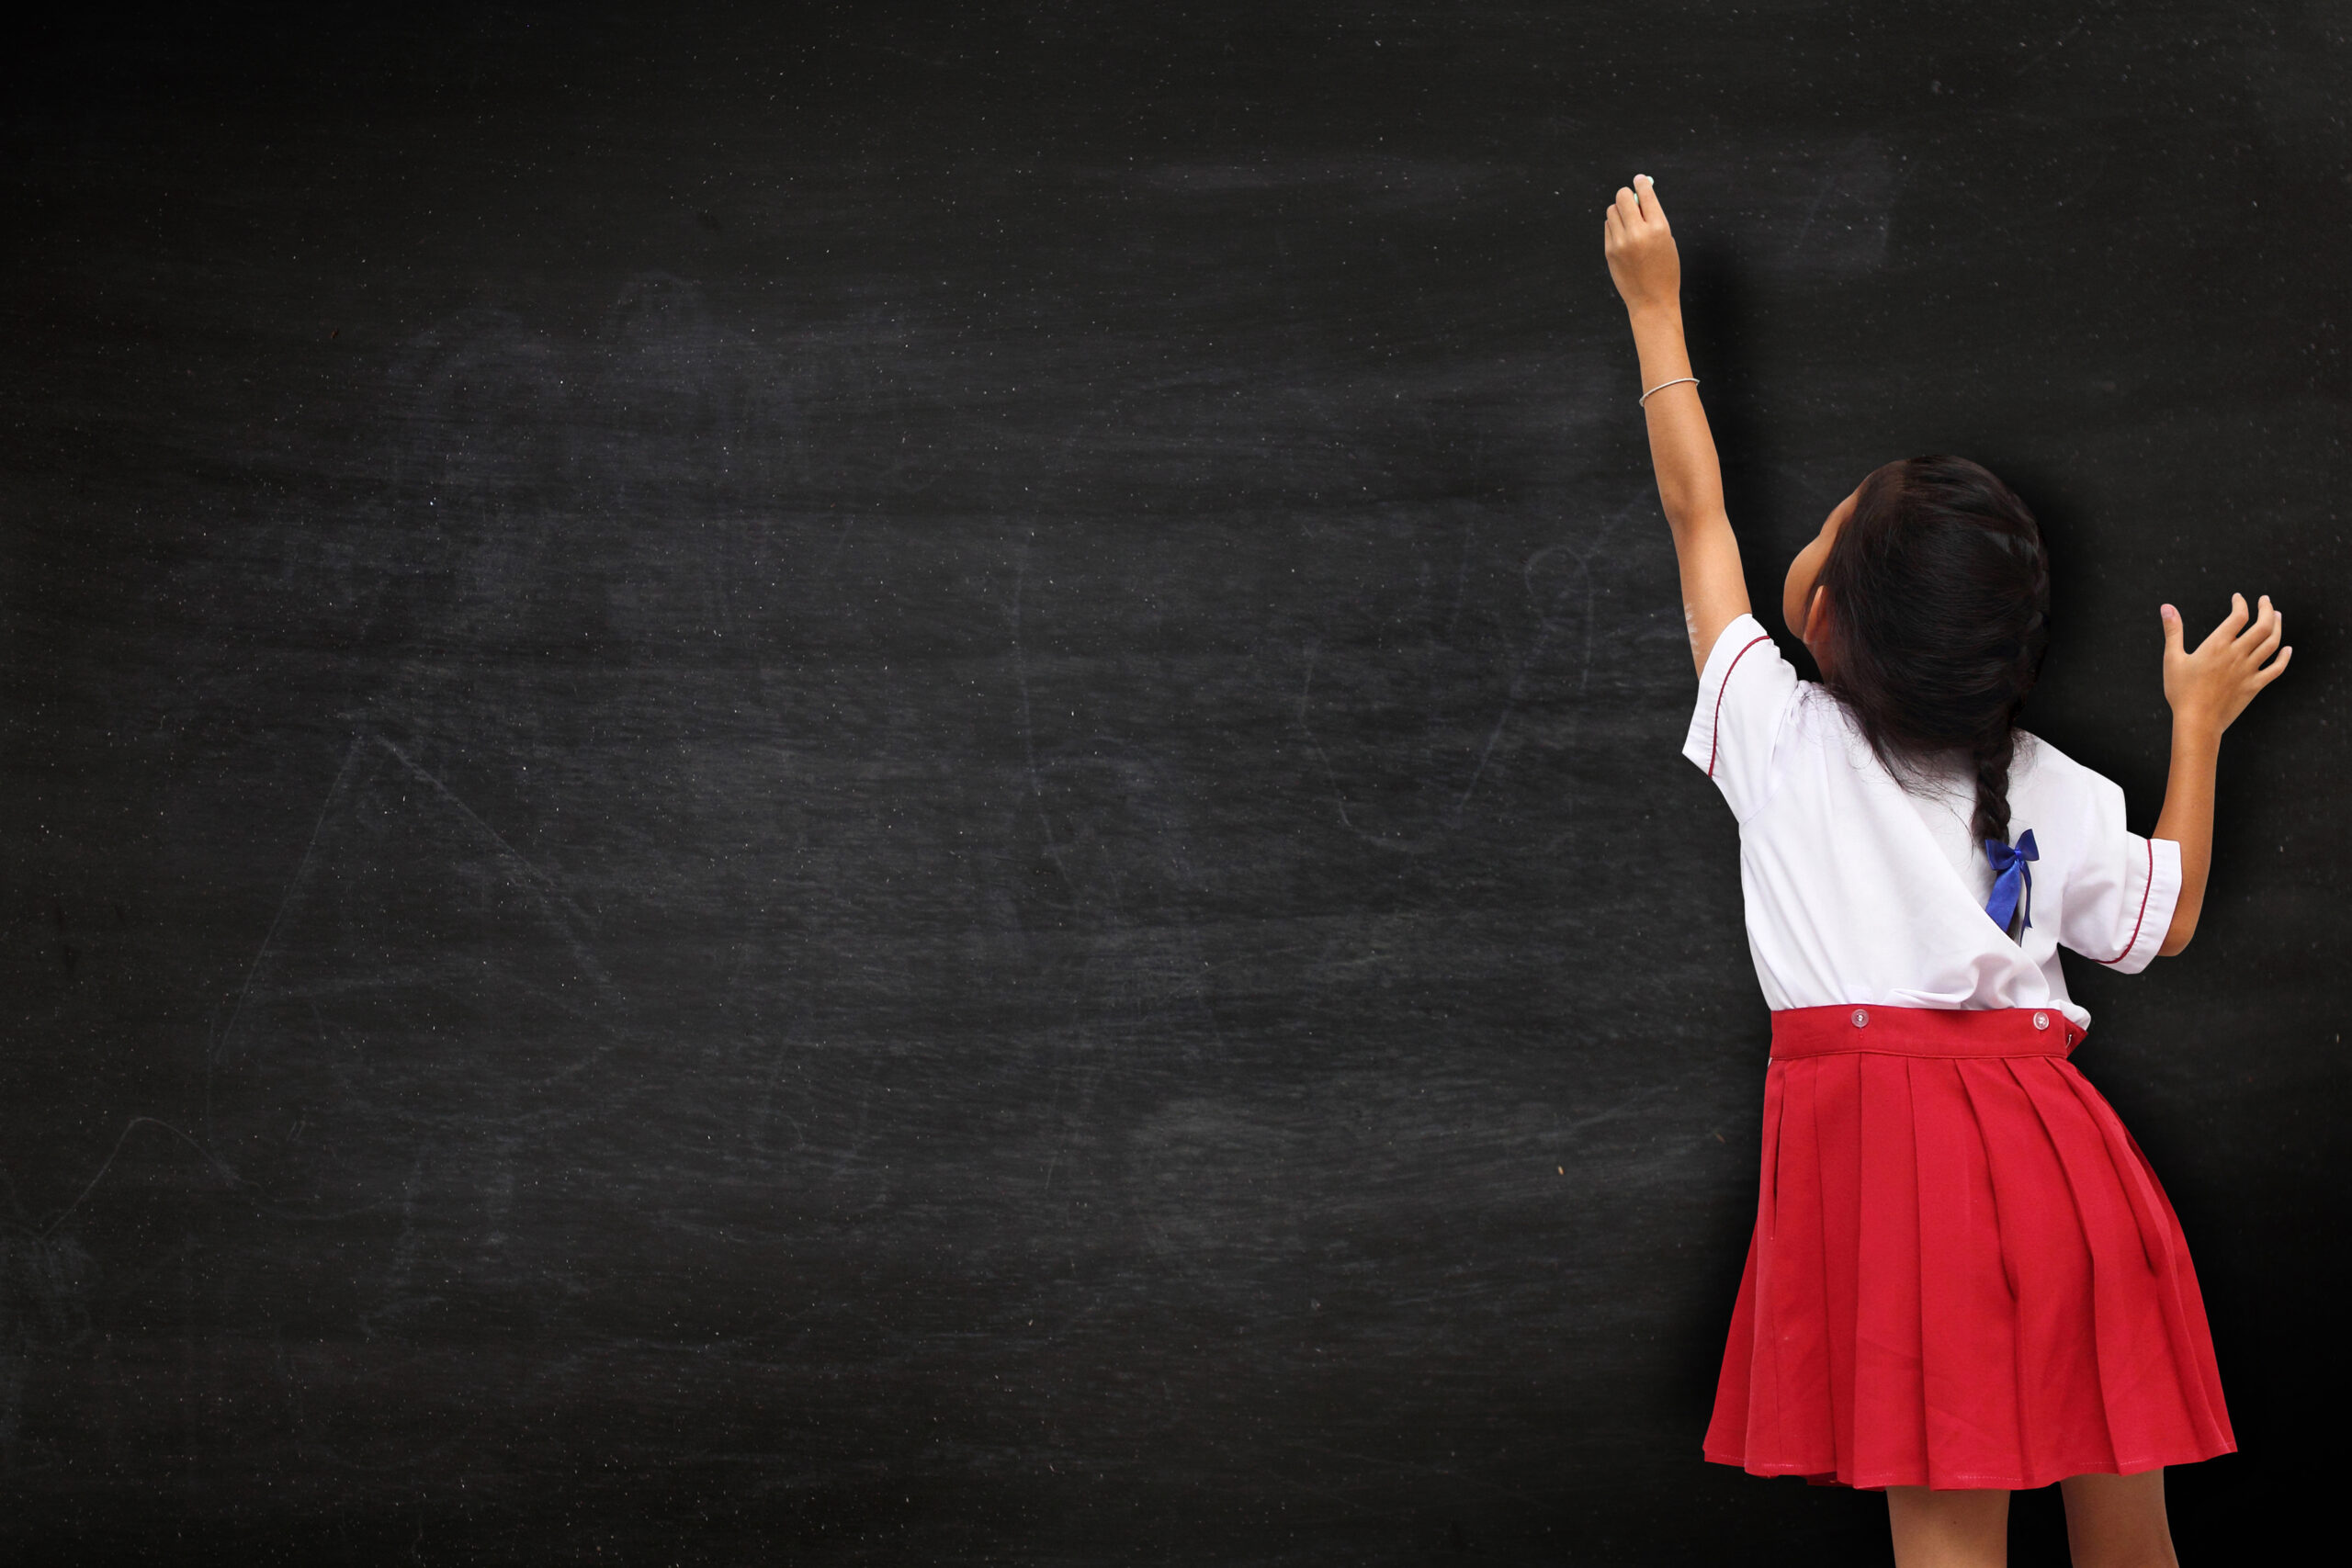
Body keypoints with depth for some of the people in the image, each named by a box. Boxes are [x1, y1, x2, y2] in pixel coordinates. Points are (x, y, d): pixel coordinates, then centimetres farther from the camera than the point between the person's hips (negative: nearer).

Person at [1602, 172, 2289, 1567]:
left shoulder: (1784, 732, 3)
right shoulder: (2051, 791, 8)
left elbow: (1697, 510, 13)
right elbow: (2164, 920, 23)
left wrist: (1655, 310, 23)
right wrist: (2198, 725, 30)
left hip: (1875, 1132, -3)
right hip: (2043, 1138, 4)